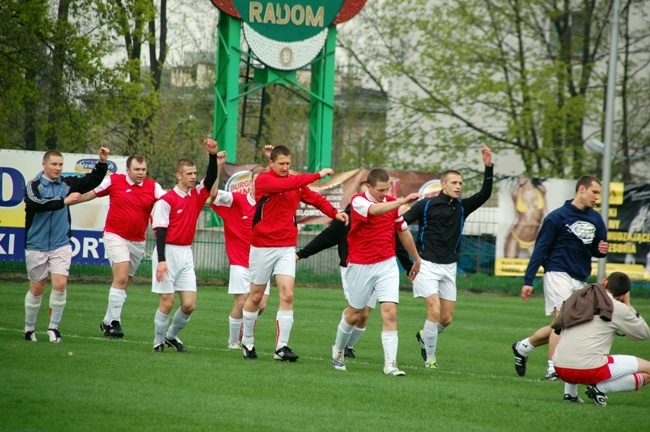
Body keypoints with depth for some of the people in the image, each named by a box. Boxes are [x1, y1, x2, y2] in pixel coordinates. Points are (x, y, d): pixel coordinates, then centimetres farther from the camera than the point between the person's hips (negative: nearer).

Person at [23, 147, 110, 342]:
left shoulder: (67, 183, 4)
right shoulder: (33, 185, -9)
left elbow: (92, 181, 9)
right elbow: (37, 203, -28)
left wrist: (102, 162, -6)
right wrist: (64, 201, -32)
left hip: (61, 245, 2)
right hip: (36, 246, -2)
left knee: (60, 284, -12)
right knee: (37, 288, 7)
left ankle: (54, 327, 0)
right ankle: (29, 328, 23)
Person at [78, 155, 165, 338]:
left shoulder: (153, 187, 3)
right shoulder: (114, 181, -2)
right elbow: (91, 193, 8)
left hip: (138, 241, 4)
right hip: (115, 236, -4)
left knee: (123, 283, 9)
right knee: (121, 277, -18)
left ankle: (108, 322, 21)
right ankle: (114, 321, -16)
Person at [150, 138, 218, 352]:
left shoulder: (197, 195, 8)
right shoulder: (166, 200, -9)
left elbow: (211, 178, -4)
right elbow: (160, 231, -12)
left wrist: (213, 155, -21)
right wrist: (161, 260, -20)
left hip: (186, 254, 5)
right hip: (168, 253, -5)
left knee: (189, 304, 0)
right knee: (167, 302, -4)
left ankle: (172, 335, 22)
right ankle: (158, 341, 12)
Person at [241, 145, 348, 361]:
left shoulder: (296, 183, 7)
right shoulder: (263, 180, -11)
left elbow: (314, 197, 1)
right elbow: (286, 185, -27)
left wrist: (334, 213, -17)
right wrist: (318, 175, -27)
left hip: (287, 248, 3)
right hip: (262, 247, -3)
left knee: (287, 295, -10)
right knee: (256, 296, 7)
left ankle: (281, 347, -9)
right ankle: (247, 342, 24)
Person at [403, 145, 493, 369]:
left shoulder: (462, 207, 6)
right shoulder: (426, 205, -4)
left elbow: (484, 194, -5)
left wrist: (488, 167, -15)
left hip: (449, 267, 5)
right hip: (427, 265, -5)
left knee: (446, 319, 4)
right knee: (434, 312, -16)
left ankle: (424, 336, 35)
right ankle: (430, 358, -1)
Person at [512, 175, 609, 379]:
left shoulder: (596, 219, 11)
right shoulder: (557, 217, -6)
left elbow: (597, 249, 20)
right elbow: (540, 249, -6)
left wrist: (602, 250, -7)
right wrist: (528, 280, -10)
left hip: (580, 279, 6)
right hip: (558, 273, -6)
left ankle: (523, 347, 24)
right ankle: (553, 368, -11)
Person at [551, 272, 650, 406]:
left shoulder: (577, 298, 16)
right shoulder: (618, 308, 1)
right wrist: (628, 306, 23)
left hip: (560, 369, 6)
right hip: (590, 370, -6)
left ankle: (570, 393, 20)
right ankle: (600, 389, -8)